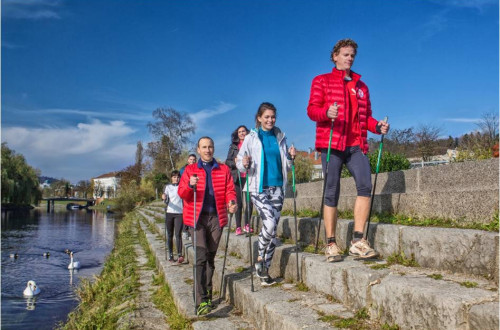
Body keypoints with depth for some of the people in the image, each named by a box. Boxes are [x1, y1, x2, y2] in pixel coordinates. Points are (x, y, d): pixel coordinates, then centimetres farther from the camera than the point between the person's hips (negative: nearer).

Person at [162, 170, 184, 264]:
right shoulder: (168, 187, 7)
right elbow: (166, 201, -2)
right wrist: (164, 198, -23)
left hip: (179, 213, -1)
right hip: (169, 213, 1)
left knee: (178, 234, -13)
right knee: (169, 235, 6)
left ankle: (180, 255, -19)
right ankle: (170, 255, 14)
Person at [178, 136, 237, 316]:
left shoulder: (224, 170, 12)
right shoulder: (190, 170, 9)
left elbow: (230, 190, 6)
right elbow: (181, 192, 1)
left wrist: (231, 202, -16)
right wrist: (190, 185, -21)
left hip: (216, 217, 2)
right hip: (197, 217, -2)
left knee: (210, 257, 9)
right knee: (201, 256, -12)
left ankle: (207, 294, 21)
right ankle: (201, 300, -13)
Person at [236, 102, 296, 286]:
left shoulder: (280, 138, 12)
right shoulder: (251, 138, 2)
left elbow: (286, 166, 19)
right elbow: (239, 162, 2)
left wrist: (290, 158, -2)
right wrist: (244, 165, -20)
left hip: (277, 187, 4)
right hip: (259, 188, -4)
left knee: (273, 229, 3)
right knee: (270, 223, -22)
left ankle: (264, 271, 14)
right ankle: (260, 259, 2)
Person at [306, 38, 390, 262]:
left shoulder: (361, 86, 23)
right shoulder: (322, 81, 11)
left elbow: (366, 116, 21)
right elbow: (311, 110, 0)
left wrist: (377, 126, -1)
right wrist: (326, 112, -22)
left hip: (356, 144, 4)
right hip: (331, 143, -3)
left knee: (365, 185, -16)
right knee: (332, 193, -4)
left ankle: (358, 241, -12)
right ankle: (331, 244, 4)